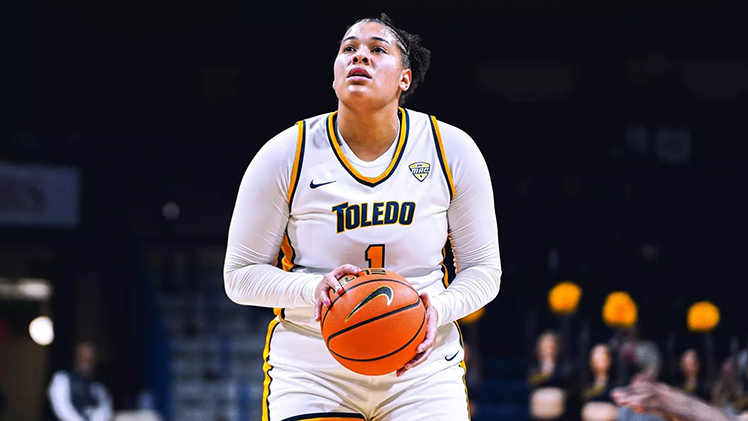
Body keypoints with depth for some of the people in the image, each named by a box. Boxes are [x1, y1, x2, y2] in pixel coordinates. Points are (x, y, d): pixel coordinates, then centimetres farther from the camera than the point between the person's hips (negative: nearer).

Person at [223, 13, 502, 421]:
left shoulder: (453, 151, -3)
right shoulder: (284, 157, -6)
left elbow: (483, 269, 4)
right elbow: (240, 274, -2)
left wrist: (439, 308, -17)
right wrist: (312, 289, -21)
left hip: (422, 370, 1)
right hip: (309, 370, -1)